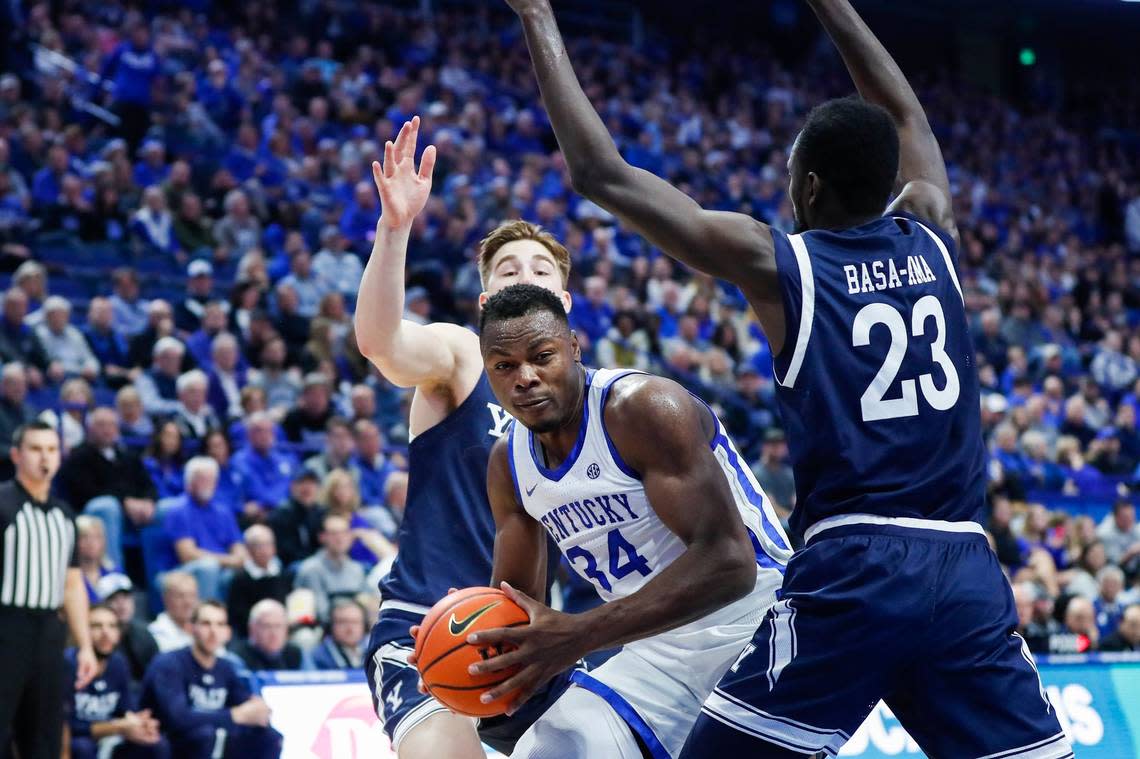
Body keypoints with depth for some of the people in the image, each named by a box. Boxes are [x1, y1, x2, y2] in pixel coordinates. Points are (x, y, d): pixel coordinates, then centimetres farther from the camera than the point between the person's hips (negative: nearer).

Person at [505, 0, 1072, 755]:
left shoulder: (777, 263, 1)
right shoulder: (933, 239, 11)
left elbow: (600, 173, 4)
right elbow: (909, 119, 32)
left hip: (850, 573, -4)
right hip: (968, 575, 4)